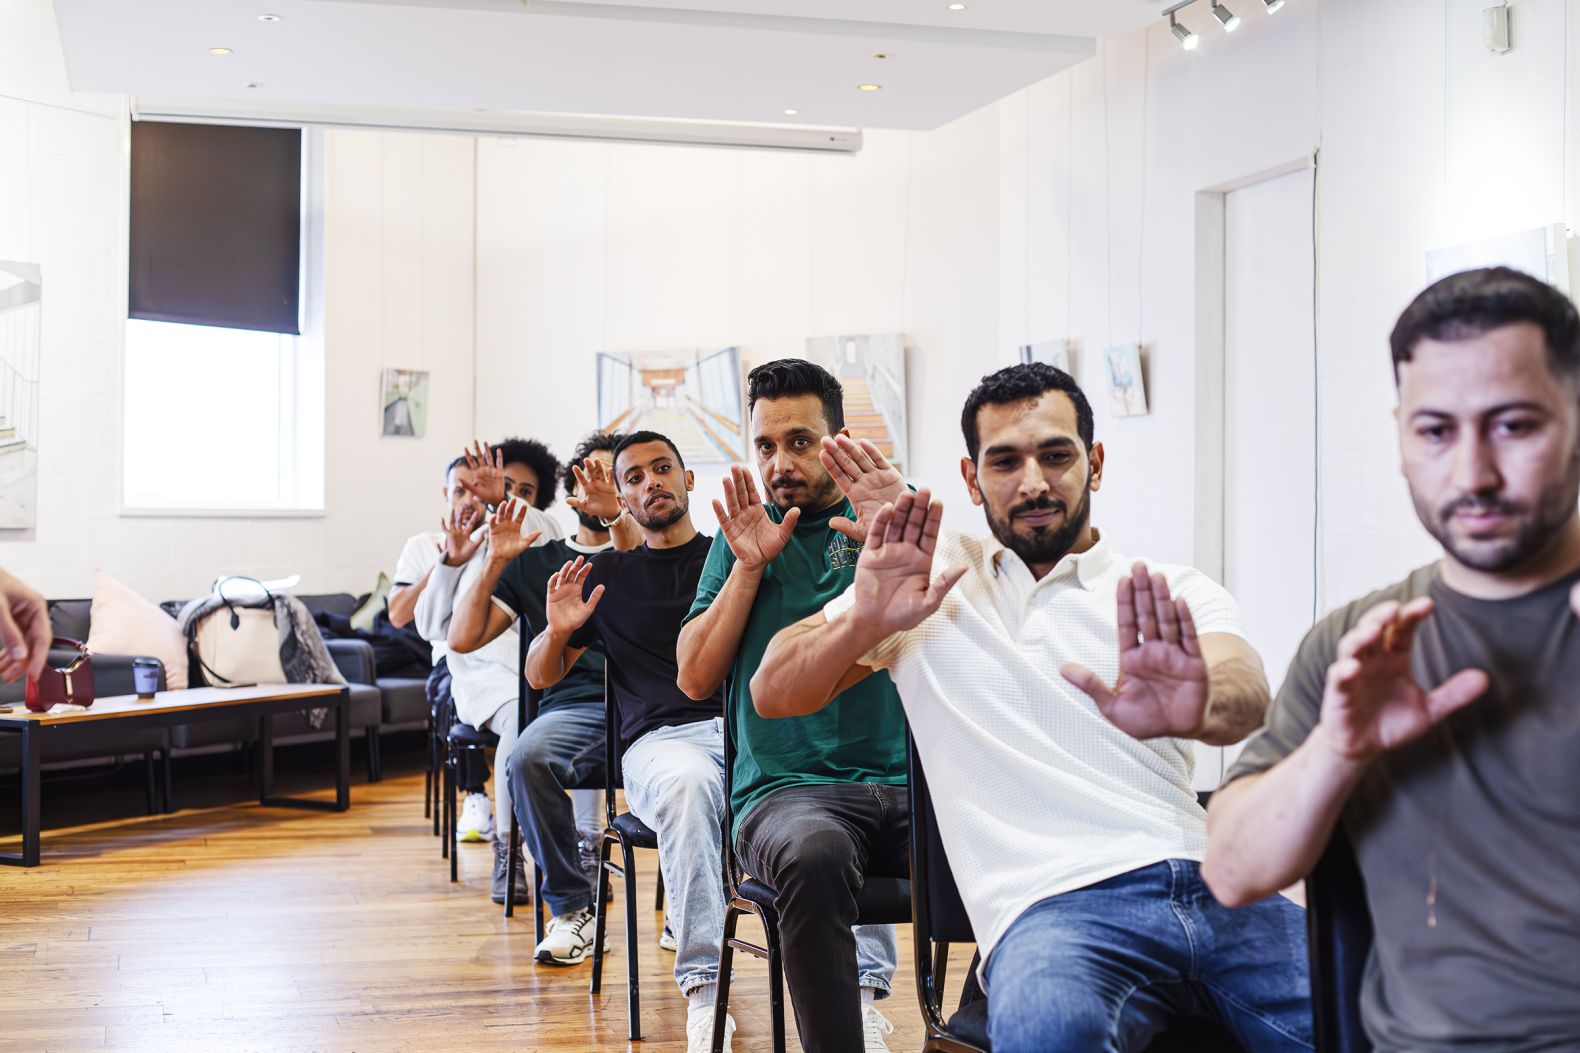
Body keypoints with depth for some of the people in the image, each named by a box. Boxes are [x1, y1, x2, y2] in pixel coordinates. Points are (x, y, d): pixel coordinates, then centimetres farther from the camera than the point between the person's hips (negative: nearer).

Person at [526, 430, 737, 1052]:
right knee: (689, 784, -41)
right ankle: (704, 988, -38)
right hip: (660, 738, 0)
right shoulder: (608, 575, 23)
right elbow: (541, 677, 26)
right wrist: (558, 632, 3)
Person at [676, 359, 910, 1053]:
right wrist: (749, 566, 1)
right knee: (813, 854, -38)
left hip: (907, 781, 1)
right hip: (788, 787, 0)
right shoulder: (744, 534, 17)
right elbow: (696, 677, 10)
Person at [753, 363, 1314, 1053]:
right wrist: (866, 622, -3)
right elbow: (773, 693, 18)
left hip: (1215, 885, 2)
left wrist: (1196, 707, -33)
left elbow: (1245, 695, -7)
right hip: (1050, 908, -2)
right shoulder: (927, 574, 18)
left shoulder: (1180, 595, 16)